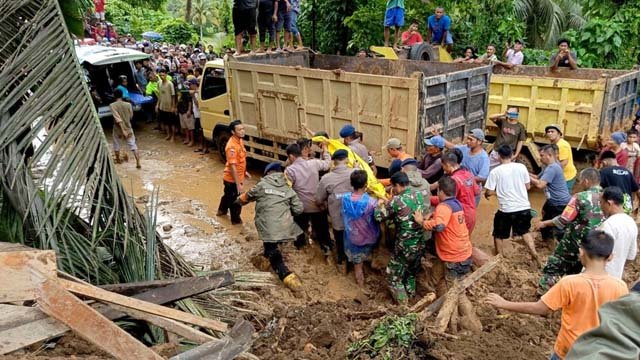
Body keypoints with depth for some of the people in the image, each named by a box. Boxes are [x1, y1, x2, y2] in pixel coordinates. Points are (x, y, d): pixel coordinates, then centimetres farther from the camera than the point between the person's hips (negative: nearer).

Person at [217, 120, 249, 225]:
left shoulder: (240, 140, 0)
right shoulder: (232, 146, -30)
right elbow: (233, 166, -30)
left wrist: (244, 172, 20)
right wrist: (238, 184, -29)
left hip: (232, 177, 9)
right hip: (232, 179, -9)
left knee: (228, 195, 30)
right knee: (236, 200, 9)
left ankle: (221, 210, 52)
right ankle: (236, 219, 29)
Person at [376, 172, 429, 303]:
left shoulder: (396, 201, -19)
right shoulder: (419, 195, -1)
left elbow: (378, 216, -12)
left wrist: (380, 204, 9)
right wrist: (389, 204, 14)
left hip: (405, 246, -6)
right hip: (421, 244, 7)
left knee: (394, 277, 12)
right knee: (412, 272, 28)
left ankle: (403, 305, 17)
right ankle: (411, 296, 43)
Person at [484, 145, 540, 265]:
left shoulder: (495, 171, -10)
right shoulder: (521, 167, -1)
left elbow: (489, 192, -10)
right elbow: (528, 186, 9)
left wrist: (486, 194, 13)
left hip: (506, 210, -4)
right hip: (524, 207, 4)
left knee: (499, 235, 17)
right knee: (525, 231, 29)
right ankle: (535, 255, 23)